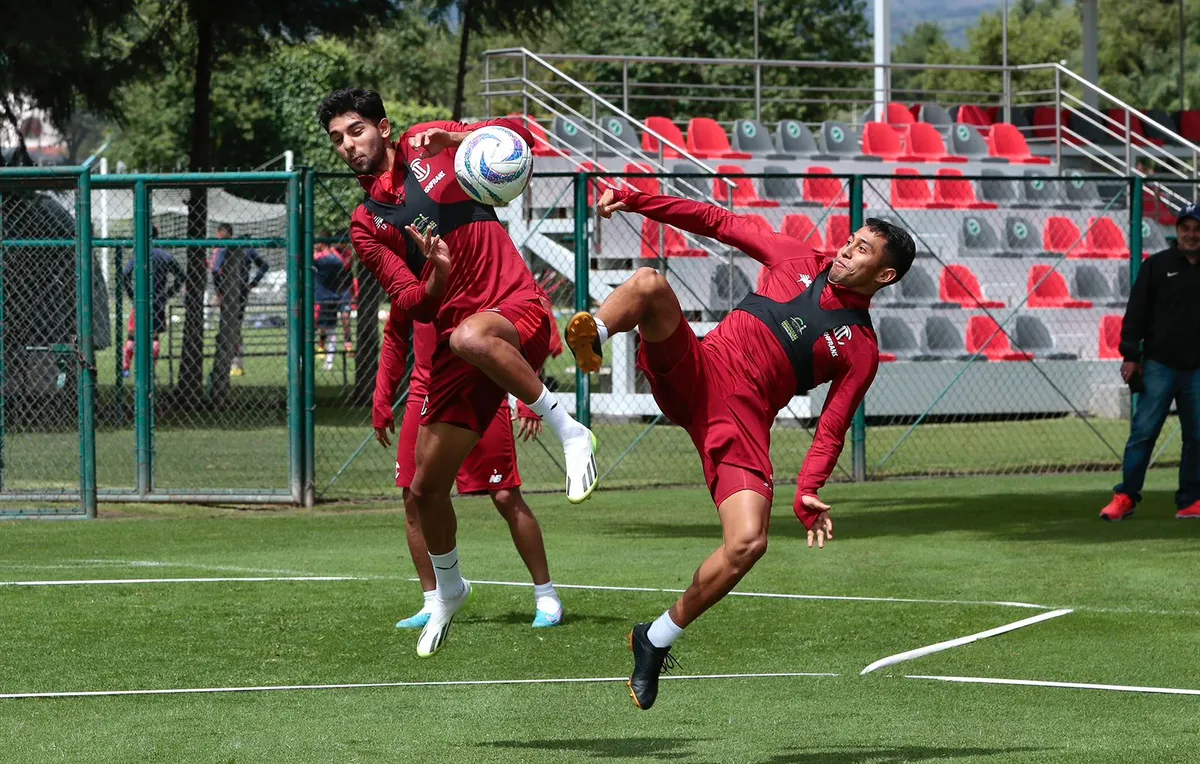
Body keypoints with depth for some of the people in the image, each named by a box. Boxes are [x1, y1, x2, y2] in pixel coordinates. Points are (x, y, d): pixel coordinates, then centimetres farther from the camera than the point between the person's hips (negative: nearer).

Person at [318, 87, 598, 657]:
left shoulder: (427, 144, 8)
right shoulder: (366, 225, 11)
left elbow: (519, 134, 6)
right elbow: (411, 305, 0)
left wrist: (460, 136, -12)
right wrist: (435, 282, -23)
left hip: (515, 310, -5)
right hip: (454, 343, 5)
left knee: (470, 338, -42)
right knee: (426, 486, 4)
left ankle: (570, 432, -27)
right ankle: (447, 591, 32)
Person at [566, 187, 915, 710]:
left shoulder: (861, 348, 9)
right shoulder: (798, 260, 16)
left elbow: (832, 427, 4)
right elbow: (719, 223, 18)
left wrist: (808, 490, -13)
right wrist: (637, 201, 9)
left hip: (742, 421, -1)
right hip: (694, 373, 1)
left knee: (748, 544, -20)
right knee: (649, 284, -25)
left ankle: (656, 640, -2)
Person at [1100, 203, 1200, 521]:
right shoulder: (1157, 266, 2)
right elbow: (1136, 313, 0)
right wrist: (1130, 356, -6)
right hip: (1160, 364, -2)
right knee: (1143, 431, -6)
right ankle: (1125, 497, -3)